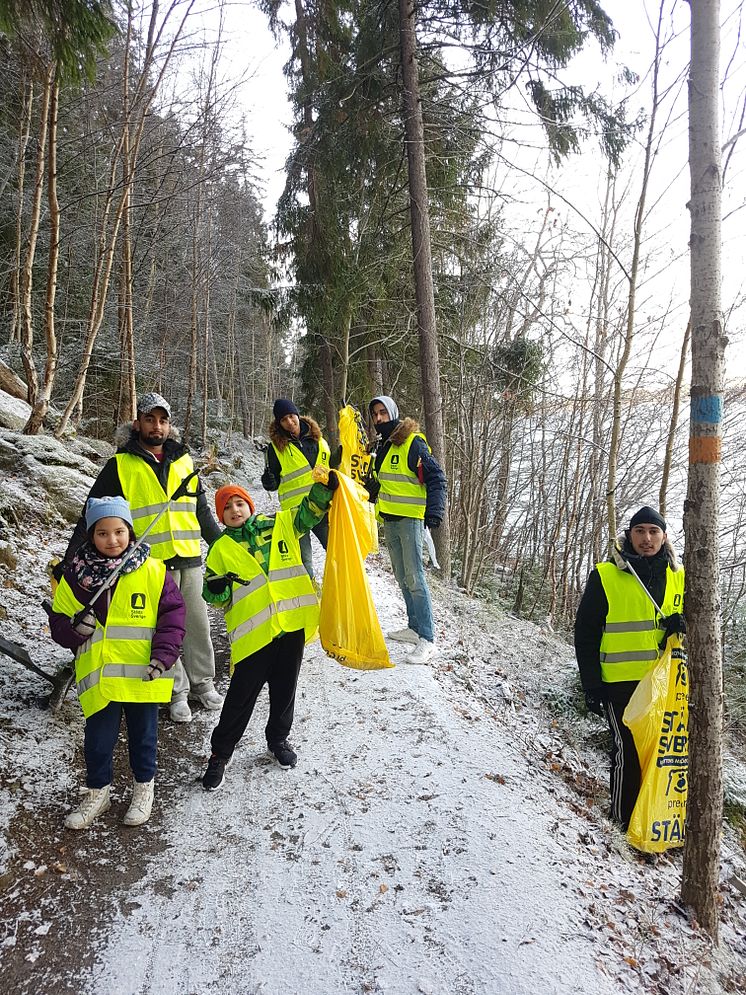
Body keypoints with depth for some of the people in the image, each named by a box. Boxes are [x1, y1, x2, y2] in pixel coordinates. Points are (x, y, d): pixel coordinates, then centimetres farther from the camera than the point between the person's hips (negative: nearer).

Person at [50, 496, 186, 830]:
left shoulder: (152, 571, -7)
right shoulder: (76, 575, -2)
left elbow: (173, 613, -5)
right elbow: (58, 623, 4)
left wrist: (163, 654, -15)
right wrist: (75, 627, -18)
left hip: (141, 676, -1)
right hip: (98, 678, 1)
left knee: (143, 736, 16)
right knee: (98, 740, 11)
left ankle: (143, 788, 40)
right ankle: (98, 793, 37)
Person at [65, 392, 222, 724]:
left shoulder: (183, 461, 11)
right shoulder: (120, 466, 0)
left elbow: (201, 510, 20)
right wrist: (70, 559, -7)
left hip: (190, 560, 3)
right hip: (151, 564, -3)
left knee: (198, 625, 10)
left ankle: (203, 682, 27)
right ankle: (178, 691, 19)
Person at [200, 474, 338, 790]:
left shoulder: (278, 525, 9)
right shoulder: (222, 548, 5)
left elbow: (308, 512, 5)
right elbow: (214, 595, 7)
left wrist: (325, 488, -13)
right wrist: (217, 588, -17)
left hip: (292, 624, 2)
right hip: (253, 633, -2)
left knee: (284, 691, 16)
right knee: (241, 696, 3)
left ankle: (278, 740, 38)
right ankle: (220, 752, 21)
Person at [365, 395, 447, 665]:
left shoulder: (412, 443, -11)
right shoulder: (382, 446, 15)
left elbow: (435, 477, -15)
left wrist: (434, 510, -22)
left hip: (410, 518, -9)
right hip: (389, 519, 9)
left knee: (414, 577, -10)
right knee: (402, 577, 14)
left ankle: (427, 639, -6)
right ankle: (414, 627, 24)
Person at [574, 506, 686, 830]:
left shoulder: (678, 577, 7)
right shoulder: (605, 576, -5)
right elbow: (586, 633, -4)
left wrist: (682, 625, -8)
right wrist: (591, 686, -7)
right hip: (621, 682, -4)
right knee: (628, 749, -2)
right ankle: (625, 817, 15)